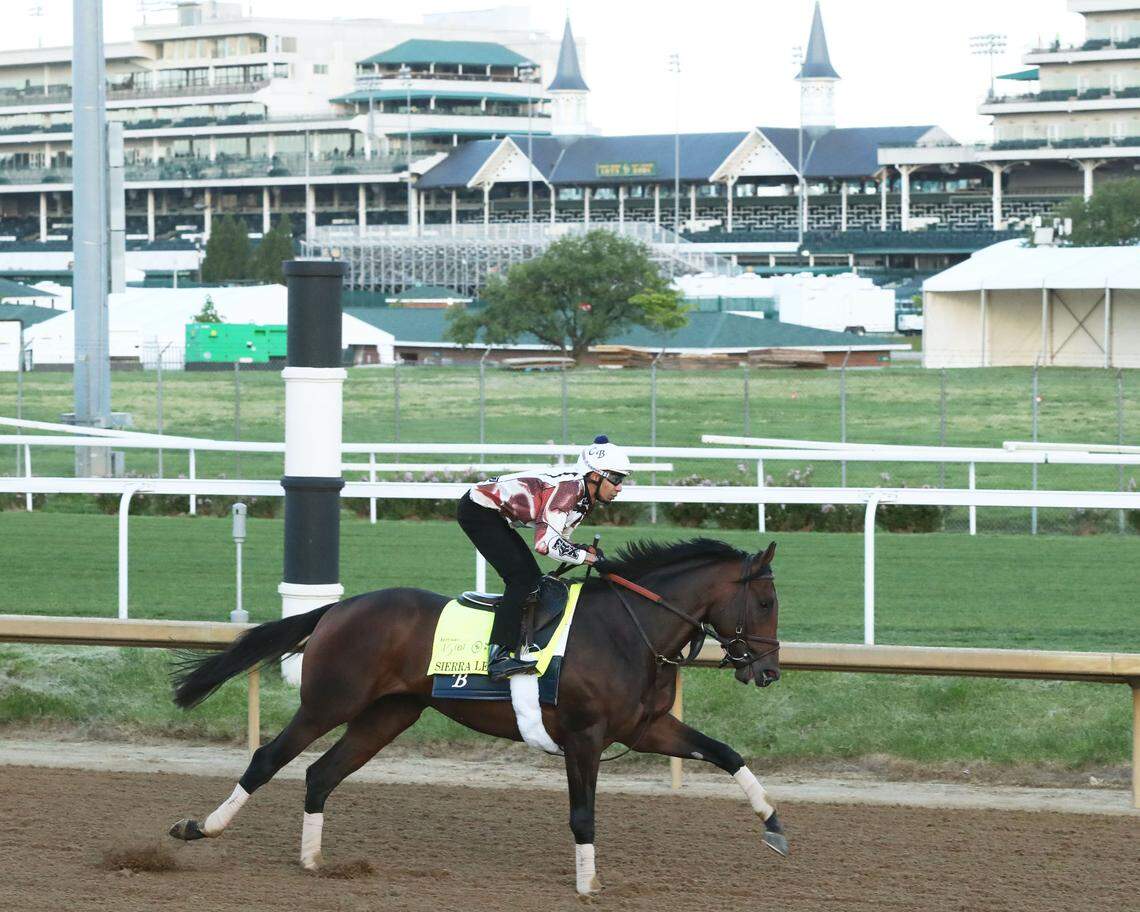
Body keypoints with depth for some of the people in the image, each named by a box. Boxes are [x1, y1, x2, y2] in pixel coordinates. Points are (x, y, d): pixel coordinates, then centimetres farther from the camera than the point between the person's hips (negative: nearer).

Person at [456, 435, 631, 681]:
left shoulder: (586, 497, 3)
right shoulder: (569, 487, -27)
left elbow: (559, 539, 9)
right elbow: (545, 543, -34)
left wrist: (586, 551, -10)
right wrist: (587, 557, -26)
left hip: (493, 514, 11)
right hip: (478, 510, -11)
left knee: (533, 580, 8)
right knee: (521, 578, -19)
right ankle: (499, 656, -27)